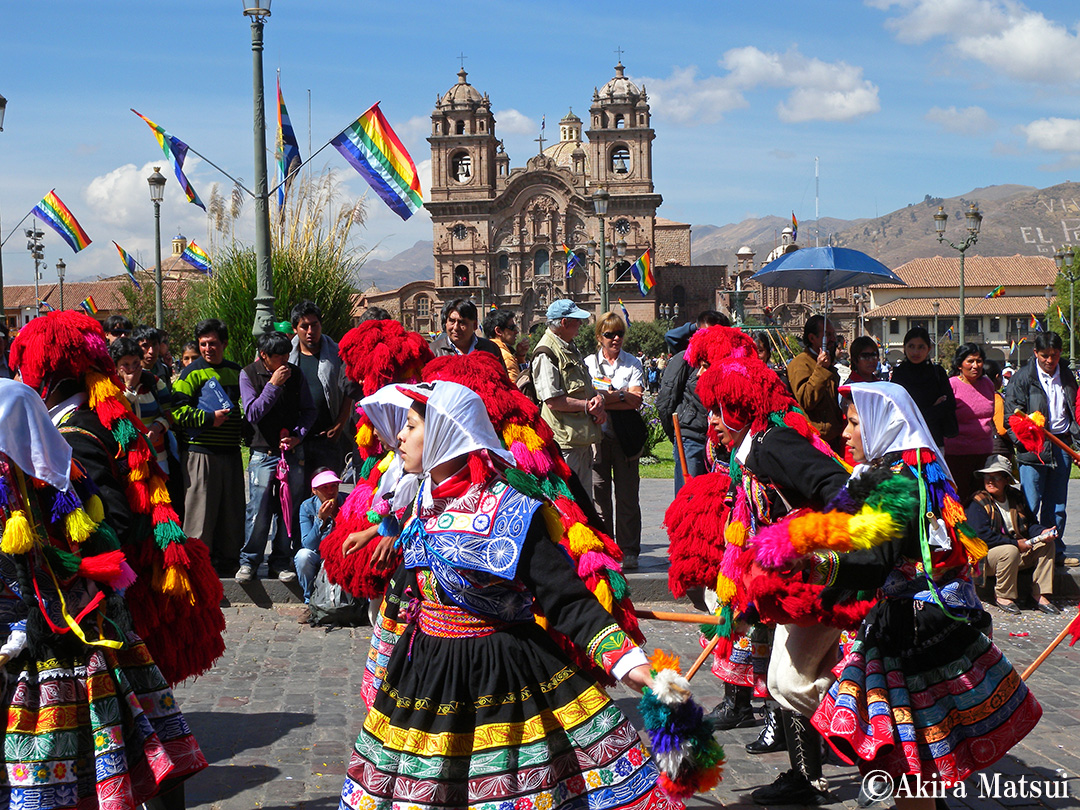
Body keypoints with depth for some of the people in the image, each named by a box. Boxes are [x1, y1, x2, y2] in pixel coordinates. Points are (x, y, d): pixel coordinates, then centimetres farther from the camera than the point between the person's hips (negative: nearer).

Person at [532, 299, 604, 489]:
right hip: (563, 441, -10)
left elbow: (585, 387, 24)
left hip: (583, 437, 10)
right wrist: (588, 406, -12)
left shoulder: (571, 349, 17)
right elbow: (553, 401, -21)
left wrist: (598, 397, 1)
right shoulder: (546, 353, -15)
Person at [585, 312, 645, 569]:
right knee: (599, 495, 0)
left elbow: (636, 400, -2)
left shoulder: (633, 363, 9)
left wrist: (606, 398, -11)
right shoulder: (589, 363, 11)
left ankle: (628, 552, 6)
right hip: (597, 435, 0)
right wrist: (622, 397, -9)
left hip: (625, 436, 0)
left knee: (627, 496, 0)